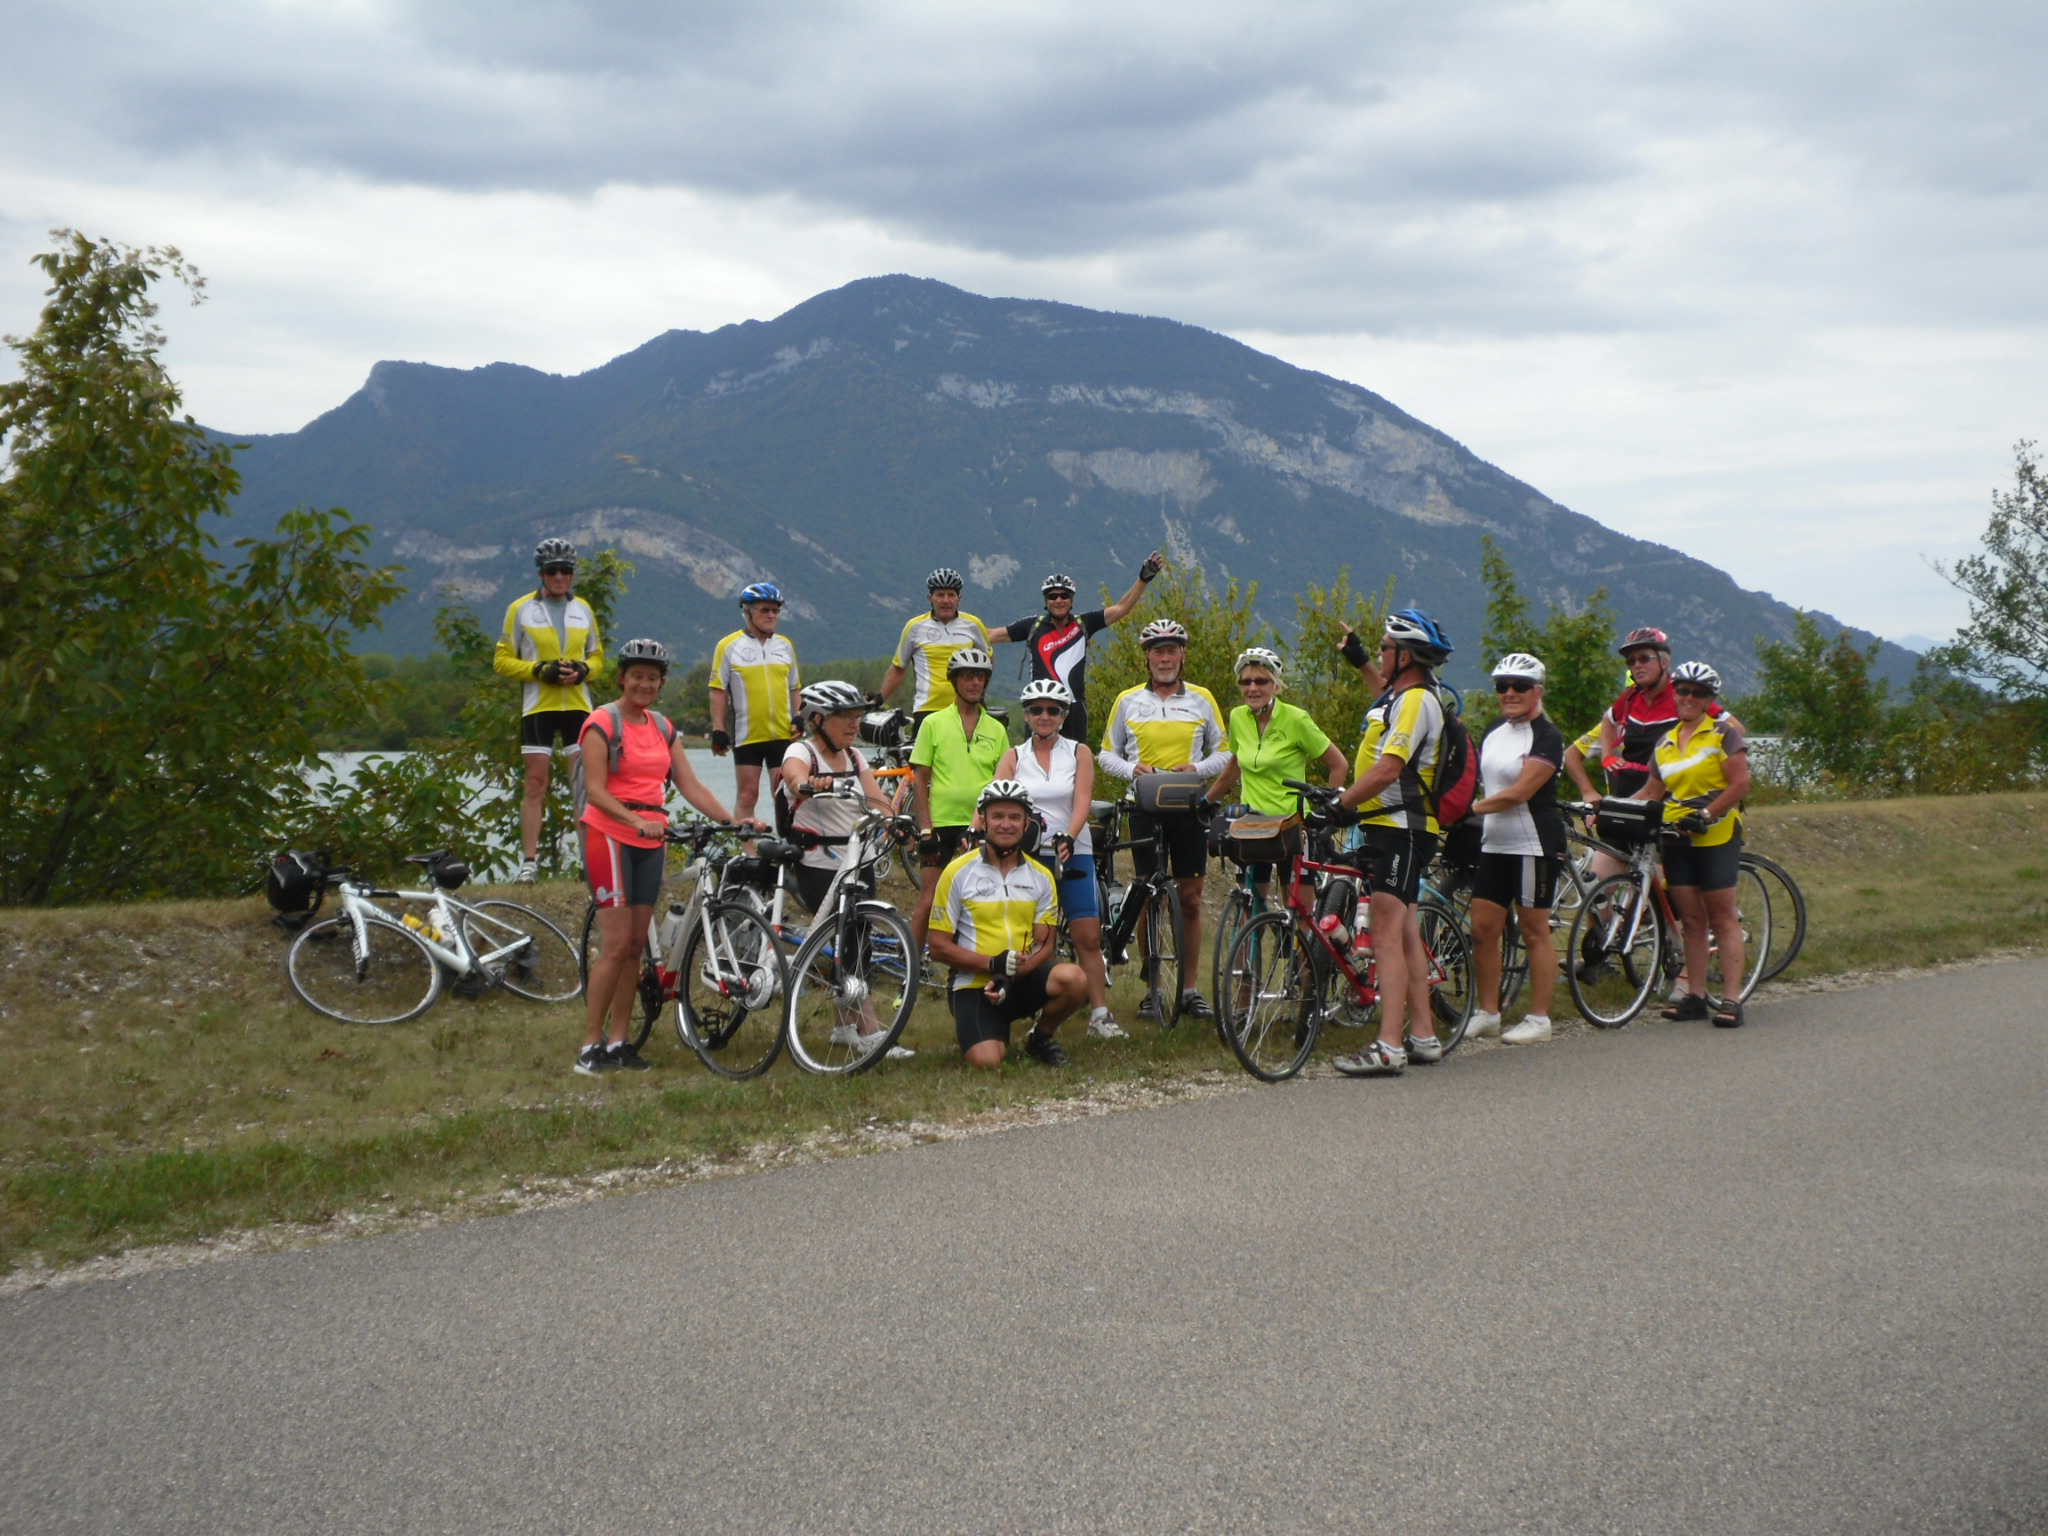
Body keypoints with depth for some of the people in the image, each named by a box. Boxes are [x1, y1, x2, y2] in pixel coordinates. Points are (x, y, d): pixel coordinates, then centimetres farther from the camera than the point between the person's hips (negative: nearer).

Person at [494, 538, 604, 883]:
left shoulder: (583, 609, 12)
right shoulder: (521, 609, 1)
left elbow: (597, 657, 17)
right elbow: (502, 661, 0)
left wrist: (582, 670, -6)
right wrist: (541, 670, -14)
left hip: (578, 706, 3)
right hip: (538, 707, -3)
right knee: (536, 784, -4)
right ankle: (529, 860, -2)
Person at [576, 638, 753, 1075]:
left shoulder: (662, 728, 14)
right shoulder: (602, 723, -6)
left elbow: (690, 785, 10)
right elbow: (595, 789, -15)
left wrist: (733, 821, -3)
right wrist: (636, 821, -30)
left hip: (651, 840, 7)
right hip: (609, 835, -6)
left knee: (637, 944, 6)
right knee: (618, 944, -11)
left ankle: (621, 1042, 12)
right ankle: (590, 1045, -6)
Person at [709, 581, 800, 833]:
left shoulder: (785, 646, 11)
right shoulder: (729, 646, -1)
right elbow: (718, 692, 0)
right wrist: (718, 730, -6)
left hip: (783, 735, 3)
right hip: (747, 735, -3)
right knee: (747, 794, 1)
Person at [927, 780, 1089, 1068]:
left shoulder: (1040, 877, 6)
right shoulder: (958, 872, -3)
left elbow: (1044, 945, 3)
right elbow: (939, 946, -4)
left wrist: (1013, 975, -18)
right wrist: (993, 964, -17)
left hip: (1024, 980, 2)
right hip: (974, 983, -2)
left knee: (1073, 978, -29)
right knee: (986, 1061, -26)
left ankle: (1040, 1038, 2)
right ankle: (998, 1031, 13)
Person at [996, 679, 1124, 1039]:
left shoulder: (1079, 753, 3)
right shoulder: (1014, 757, 6)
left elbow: (1081, 803, -9)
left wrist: (1067, 839, -26)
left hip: (1072, 852, -1)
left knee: (1088, 937, -5)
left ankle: (1100, 1014, 1)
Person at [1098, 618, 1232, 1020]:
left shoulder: (1201, 699, 7)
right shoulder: (1128, 701, 7)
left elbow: (1223, 752, 10)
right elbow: (1107, 753, 11)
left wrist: (1198, 768, -10)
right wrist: (1132, 769, -9)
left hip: (1189, 806, 0)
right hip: (1145, 806, 0)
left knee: (1190, 899, 2)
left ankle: (1190, 987, 10)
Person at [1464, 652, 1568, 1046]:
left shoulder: (1546, 737, -10)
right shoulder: (1494, 730, 13)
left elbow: (1519, 793, -18)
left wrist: (1471, 808, -19)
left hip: (1534, 846, -7)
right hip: (1494, 845, 7)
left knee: (1535, 932, -1)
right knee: (1482, 929, 4)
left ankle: (1539, 1018, 6)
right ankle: (1487, 1013, 13)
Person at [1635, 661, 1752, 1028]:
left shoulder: (1723, 733, -2)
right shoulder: (1666, 742, 14)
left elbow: (1740, 783, -10)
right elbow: (1652, 790, 17)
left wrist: (1706, 813, -19)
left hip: (1716, 835, -5)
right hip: (1676, 837, 5)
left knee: (1722, 917, -5)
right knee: (1691, 919, 6)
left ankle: (1731, 999, -6)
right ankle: (1695, 996, 8)